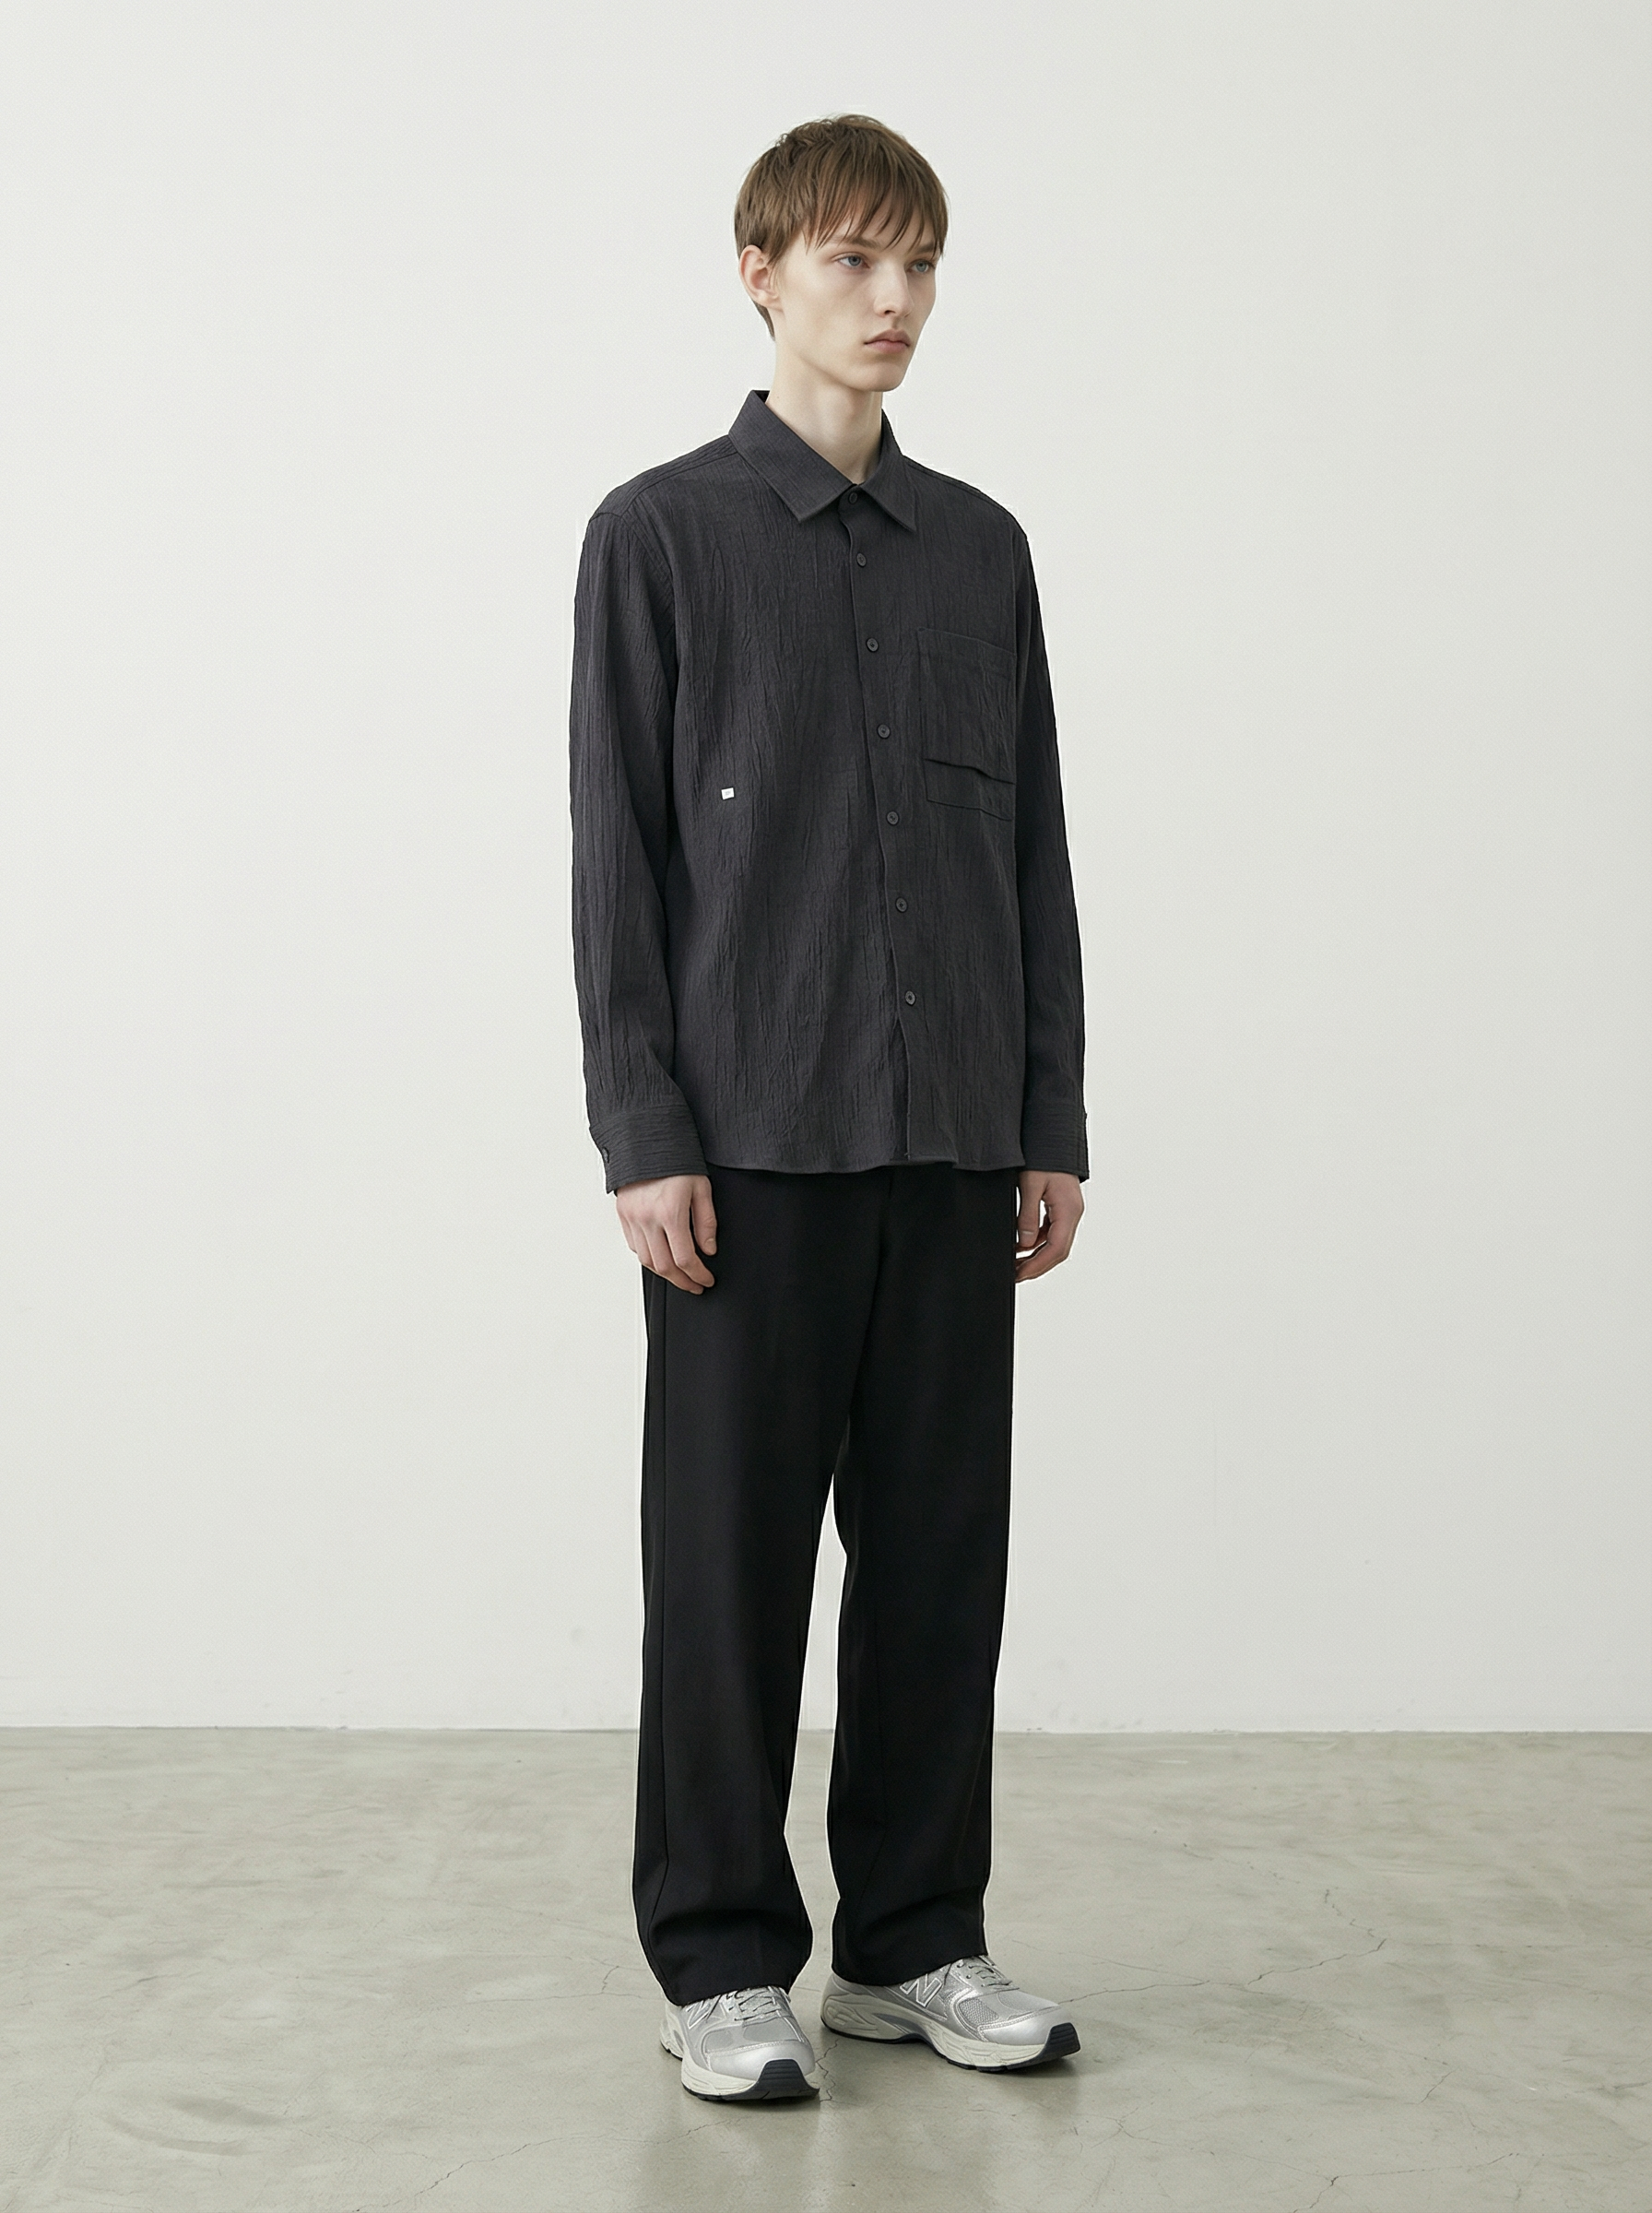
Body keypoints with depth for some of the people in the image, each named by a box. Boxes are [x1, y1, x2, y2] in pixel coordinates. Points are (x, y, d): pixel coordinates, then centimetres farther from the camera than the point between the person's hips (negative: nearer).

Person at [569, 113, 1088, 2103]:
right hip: (750, 1137, -4)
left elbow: (1035, 850, 12)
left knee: (939, 1546, 9)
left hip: (952, 1138, 4)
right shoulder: (664, 535, 0)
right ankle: (722, 1960, 16)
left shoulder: (980, 548, 12)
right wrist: (642, 1136, -10)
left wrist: (1052, 1124, 7)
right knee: (730, 1557, 3)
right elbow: (616, 854, -4)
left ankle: (912, 1940, 22)